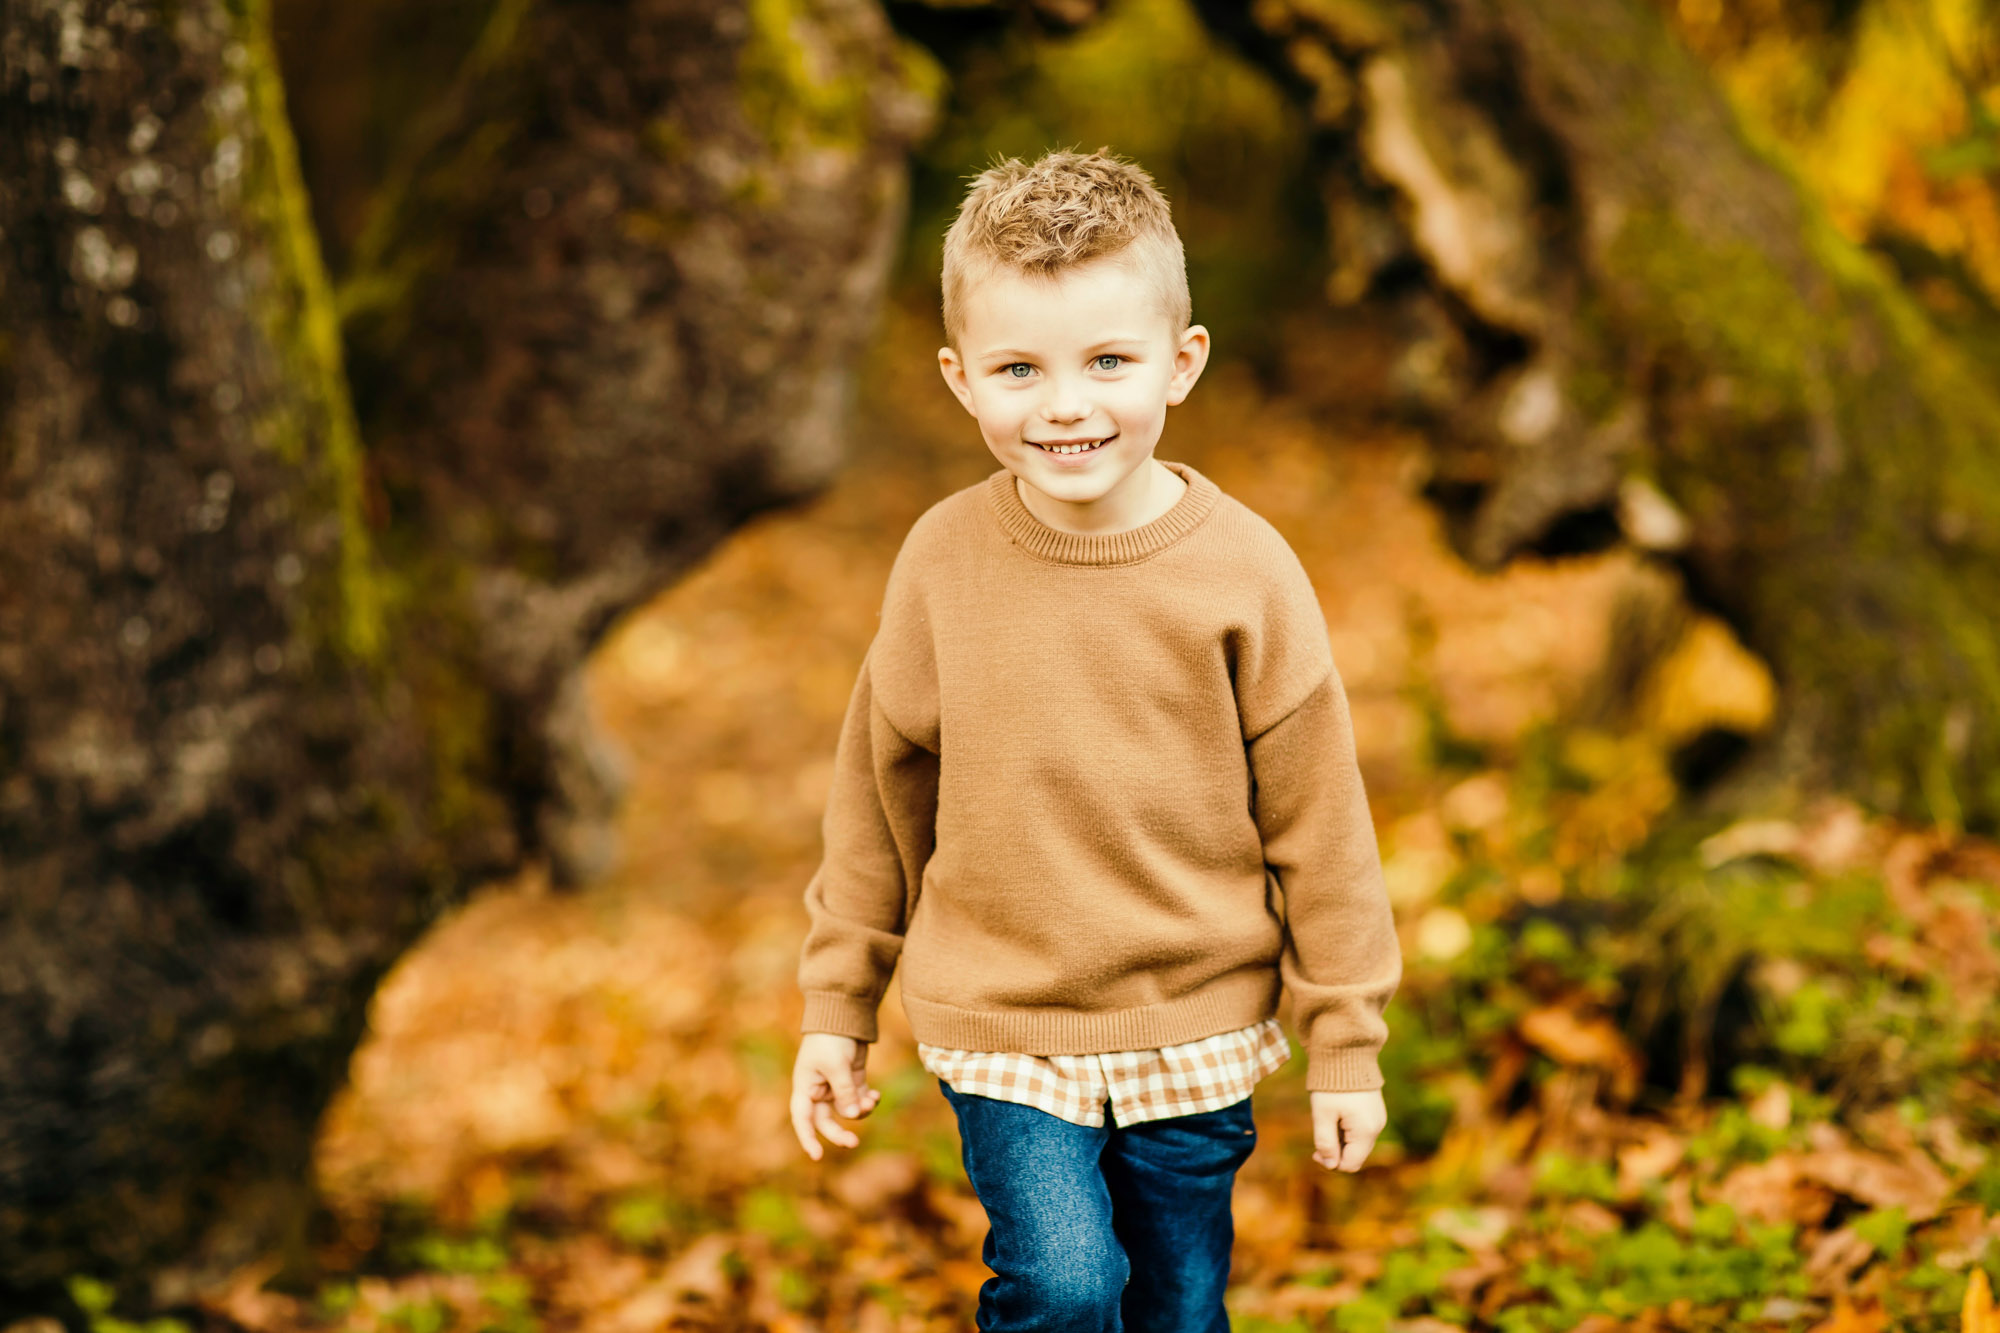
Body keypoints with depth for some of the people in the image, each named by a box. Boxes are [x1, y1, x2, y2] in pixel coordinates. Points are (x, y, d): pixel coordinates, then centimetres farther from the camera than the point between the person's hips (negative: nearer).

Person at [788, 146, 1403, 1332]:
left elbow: (1320, 819, -3)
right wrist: (838, 1004, 10)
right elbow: (881, 786, 5)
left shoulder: (1243, 570, -11)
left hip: (1196, 1029, 0)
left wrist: (1346, 1043, 0)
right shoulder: (944, 560, -7)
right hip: (1005, 1024, 0)